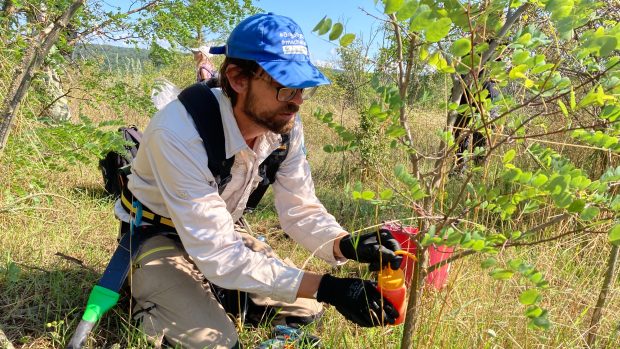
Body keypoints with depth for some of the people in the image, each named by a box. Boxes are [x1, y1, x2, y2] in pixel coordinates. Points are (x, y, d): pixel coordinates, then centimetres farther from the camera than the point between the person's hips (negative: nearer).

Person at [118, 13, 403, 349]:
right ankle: (149, 298, 6)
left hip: (224, 230, 6)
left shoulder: (285, 124, -18)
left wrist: (348, 245, -33)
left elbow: (301, 209, -11)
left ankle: (208, 290, 18)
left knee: (306, 309, 0)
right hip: (158, 235, -5)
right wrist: (326, 287, -42)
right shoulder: (179, 133, -37)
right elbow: (218, 253, -37)